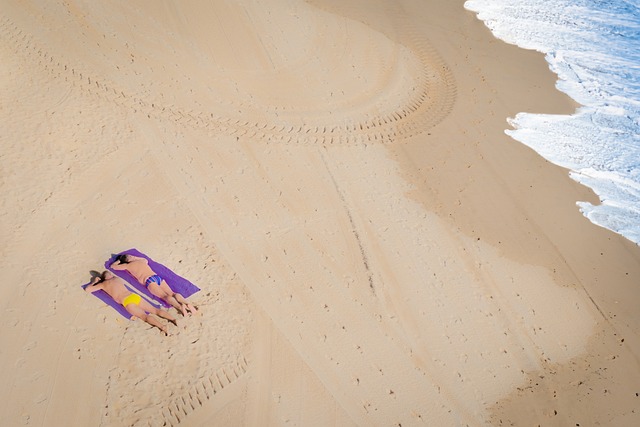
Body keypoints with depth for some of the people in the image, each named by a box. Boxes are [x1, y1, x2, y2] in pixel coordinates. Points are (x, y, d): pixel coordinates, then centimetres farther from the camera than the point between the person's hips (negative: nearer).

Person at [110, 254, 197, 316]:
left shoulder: (128, 265, 19)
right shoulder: (142, 261, 31)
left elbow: (113, 266, 34)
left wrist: (119, 260, 51)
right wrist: (135, 258, 57)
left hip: (149, 281, -5)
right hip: (158, 277, 5)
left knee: (165, 296, -25)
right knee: (172, 293, -13)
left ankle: (180, 306, -51)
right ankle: (187, 304, -40)